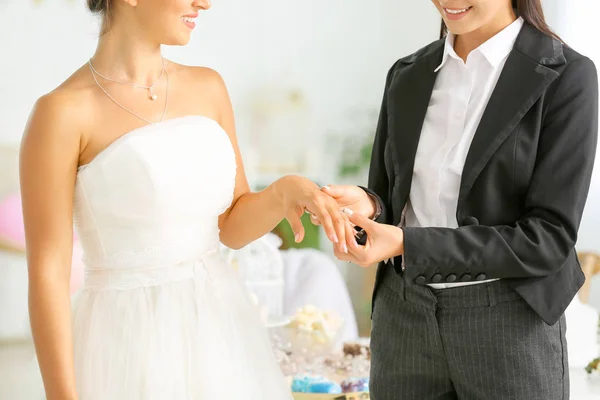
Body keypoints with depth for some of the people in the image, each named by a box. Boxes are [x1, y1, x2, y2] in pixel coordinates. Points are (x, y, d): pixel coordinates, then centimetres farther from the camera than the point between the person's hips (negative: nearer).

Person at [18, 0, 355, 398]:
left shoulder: (206, 87, 7)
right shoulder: (60, 112, -12)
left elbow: (233, 226, 12)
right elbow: (46, 274, -12)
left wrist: (289, 191, -11)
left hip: (219, 341, 6)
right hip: (130, 353, -6)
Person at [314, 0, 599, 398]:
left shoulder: (566, 78, -10)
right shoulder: (409, 76, 6)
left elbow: (548, 239, -15)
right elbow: (394, 204, 10)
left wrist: (408, 245, -22)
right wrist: (365, 207, -14)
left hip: (509, 330, -4)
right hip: (406, 322, 5)